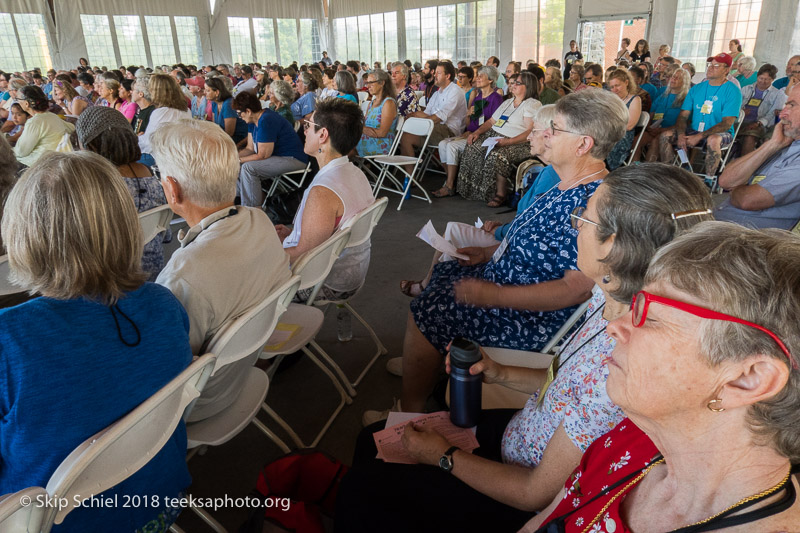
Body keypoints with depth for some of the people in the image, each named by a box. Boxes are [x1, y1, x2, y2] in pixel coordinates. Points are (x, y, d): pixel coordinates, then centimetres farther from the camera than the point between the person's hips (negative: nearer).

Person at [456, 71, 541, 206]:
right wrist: (477, 132, 6)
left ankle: (500, 195, -22)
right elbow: (491, 121, 26)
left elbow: (531, 132, -15)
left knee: (496, 155, -37)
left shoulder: (533, 104, -3)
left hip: (518, 144, -8)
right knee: (472, 147, -15)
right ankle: (473, 189, -9)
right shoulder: (507, 102, 25)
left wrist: (508, 141, -27)